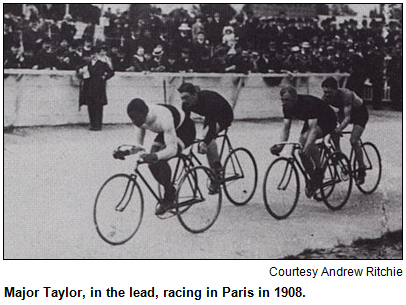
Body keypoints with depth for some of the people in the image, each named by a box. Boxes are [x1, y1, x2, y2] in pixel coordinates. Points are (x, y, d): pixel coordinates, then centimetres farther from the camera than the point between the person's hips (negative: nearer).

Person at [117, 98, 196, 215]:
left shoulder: (163, 117, -40)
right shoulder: (140, 118, -19)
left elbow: (172, 149, -41)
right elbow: (138, 144, -10)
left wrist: (155, 156, -59)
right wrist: (126, 152, -30)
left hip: (185, 130, -7)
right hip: (165, 132, 7)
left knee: (160, 160, -29)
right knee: (152, 163, -13)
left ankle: (168, 199, -12)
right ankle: (171, 191, 11)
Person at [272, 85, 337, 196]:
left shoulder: (308, 103, -36)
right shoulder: (287, 107, -15)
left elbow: (313, 129, -43)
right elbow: (286, 128, -12)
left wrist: (306, 147, -57)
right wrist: (280, 146, -27)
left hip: (327, 121, -8)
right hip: (310, 121, 8)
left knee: (306, 137, -34)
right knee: (302, 151, -7)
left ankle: (319, 171, -18)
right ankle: (313, 179, 10)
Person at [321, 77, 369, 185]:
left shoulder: (346, 94, -38)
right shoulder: (326, 97, -22)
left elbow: (347, 117, -41)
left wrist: (339, 129, -56)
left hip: (360, 112, -6)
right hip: (343, 111, 6)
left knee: (353, 141, -18)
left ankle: (362, 170, -5)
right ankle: (338, 152, -4)